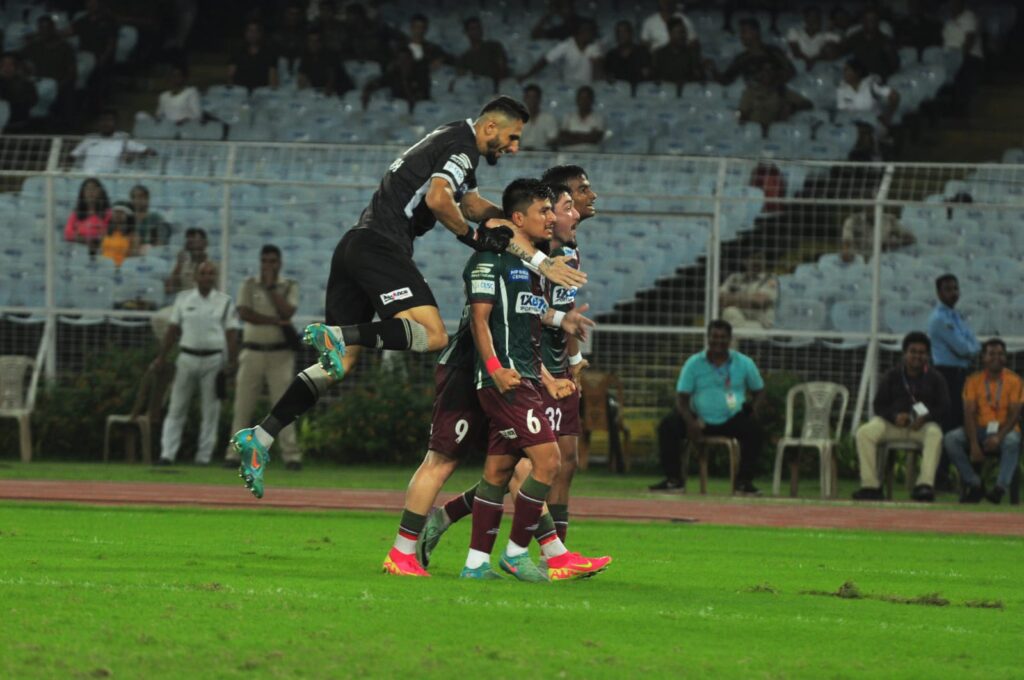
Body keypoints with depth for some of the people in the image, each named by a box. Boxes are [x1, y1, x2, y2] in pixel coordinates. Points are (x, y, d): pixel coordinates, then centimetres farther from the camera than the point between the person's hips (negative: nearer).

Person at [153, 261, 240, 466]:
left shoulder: (225, 302, 4)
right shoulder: (183, 299, 9)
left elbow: (232, 333, 0)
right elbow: (173, 329, 11)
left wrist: (232, 362, -9)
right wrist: (161, 357, 7)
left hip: (213, 359, -1)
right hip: (187, 357, 1)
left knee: (210, 410, 1)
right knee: (177, 408, -1)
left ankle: (204, 456, 7)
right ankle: (167, 454, -2)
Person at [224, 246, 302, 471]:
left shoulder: (289, 286, 8)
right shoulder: (249, 285, 8)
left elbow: (287, 312, -9)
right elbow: (245, 313, -7)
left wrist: (271, 286, -9)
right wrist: (276, 321, -14)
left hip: (280, 353, -1)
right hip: (253, 352, 1)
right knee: (242, 406, -1)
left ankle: (291, 455, -8)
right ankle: (234, 453, 2)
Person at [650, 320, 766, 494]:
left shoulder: (744, 363, 3)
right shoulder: (694, 363, 1)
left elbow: (759, 392, 10)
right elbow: (682, 397, -3)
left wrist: (753, 411, -13)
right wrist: (690, 422, -21)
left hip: (733, 420, 0)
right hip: (700, 420, 0)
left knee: (752, 428, -31)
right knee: (667, 426, -23)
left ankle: (744, 481, -19)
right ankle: (673, 479, -10)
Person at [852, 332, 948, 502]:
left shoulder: (934, 378, 7)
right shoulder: (892, 376, 9)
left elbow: (944, 407, 3)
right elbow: (878, 405, 7)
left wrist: (925, 418, -18)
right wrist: (894, 416, -14)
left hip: (923, 424, -1)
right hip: (892, 423, 2)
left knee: (935, 433, -38)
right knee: (864, 432, -26)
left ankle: (925, 484, -43)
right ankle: (870, 486, -26)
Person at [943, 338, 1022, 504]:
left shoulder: (1014, 381, 0)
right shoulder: (973, 381, 4)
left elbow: (1014, 414, -9)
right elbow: (969, 414, -5)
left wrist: (999, 436, -28)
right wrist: (974, 445, -20)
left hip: (1005, 430, -3)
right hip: (980, 430, 3)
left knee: (1012, 441, -39)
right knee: (950, 439, -24)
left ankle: (1000, 487, -37)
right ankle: (974, 485, -20)